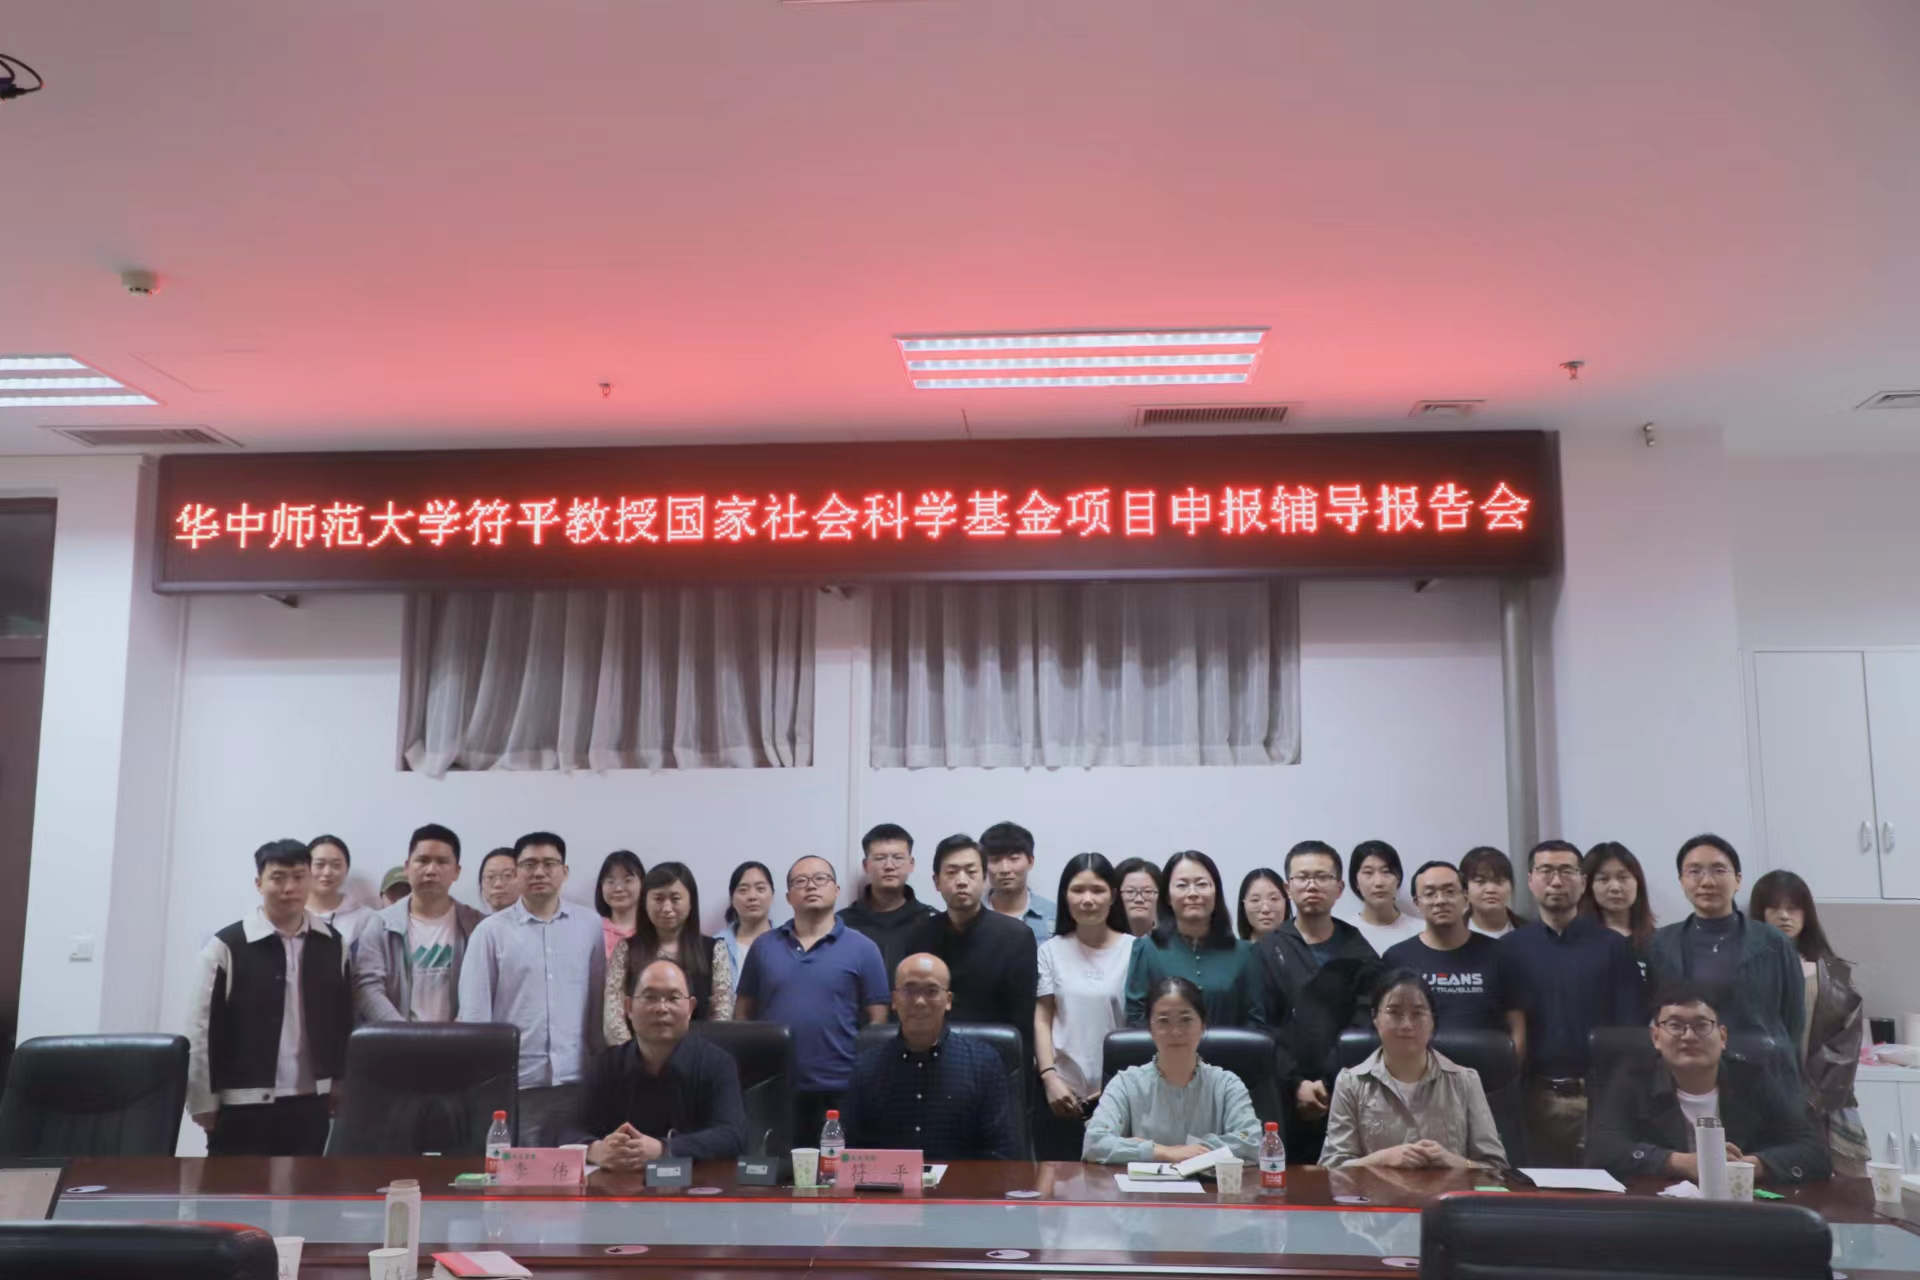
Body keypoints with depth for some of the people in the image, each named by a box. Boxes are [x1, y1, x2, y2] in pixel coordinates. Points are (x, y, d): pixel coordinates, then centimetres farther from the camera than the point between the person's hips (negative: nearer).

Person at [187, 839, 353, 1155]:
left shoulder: (332, 945, 6)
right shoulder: (227, 946, -8)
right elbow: (201, 1030, -7)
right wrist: (204, 1102, -7)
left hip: (310, 1102, 4)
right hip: (242, 1105, -4)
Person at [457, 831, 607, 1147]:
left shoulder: (590, 925, 5)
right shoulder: (491, 930, 0)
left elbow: (600, 1001, 9)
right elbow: (474, 1010, 0)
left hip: (576, 1079, 1)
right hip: (515, 1081, -1)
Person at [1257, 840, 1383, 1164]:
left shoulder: (1359, 953, 10)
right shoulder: (1268, 951, 7)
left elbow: (1364, 1028, 0)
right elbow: (1262, 1029, -1)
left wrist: (1328, 1084, -10)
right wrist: (1295, 1083, -10)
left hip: (1347, 1099, 1)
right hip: (1285, 1102, -1)